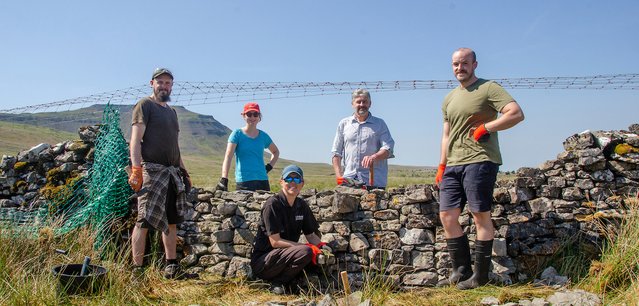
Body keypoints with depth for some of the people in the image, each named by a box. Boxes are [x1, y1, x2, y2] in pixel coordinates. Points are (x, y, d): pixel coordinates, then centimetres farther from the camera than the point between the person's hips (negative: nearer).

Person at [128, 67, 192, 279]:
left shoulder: (171, 111, 23)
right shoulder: (145, 105, 0)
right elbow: (136, 139, -10)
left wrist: (183, 170, 22)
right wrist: (136, 169, -21)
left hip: (172, 172, 8)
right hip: (151, 169, -8)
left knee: (171, 221, 9)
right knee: (145, 220, -11)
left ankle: (171, 268, 15)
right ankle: (137, 270, -7)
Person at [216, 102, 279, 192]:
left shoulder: (263, 136, 11)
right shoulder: (237, 134, 0)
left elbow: (276, 152, 29)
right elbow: (228, 157, -12)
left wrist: (269, 167, 11)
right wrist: (224, 180, -25)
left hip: (262, 181, 4)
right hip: (243, 182, -4)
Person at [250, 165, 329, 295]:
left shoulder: (302, 205, 5)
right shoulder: (272, 204, -16)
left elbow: (311, 235, 12)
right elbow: (275, 242, -19)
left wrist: (321, 245, -11)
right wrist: (307, 247, -22)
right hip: (262, 261, -7)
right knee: (305, 252, -30)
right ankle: (277, 282, -9)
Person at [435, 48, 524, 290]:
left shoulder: (488, 88, -1)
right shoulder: (449, 99, 21)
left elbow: (517, 114, -12)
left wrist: (484, 128, -13)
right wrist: (442, 165, 16)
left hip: (479, 161, -7)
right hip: (453, 165, 7)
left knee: (481, 216, -2)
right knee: (447, 216, 3)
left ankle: (480, 275, 7)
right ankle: (461, 271, 14)